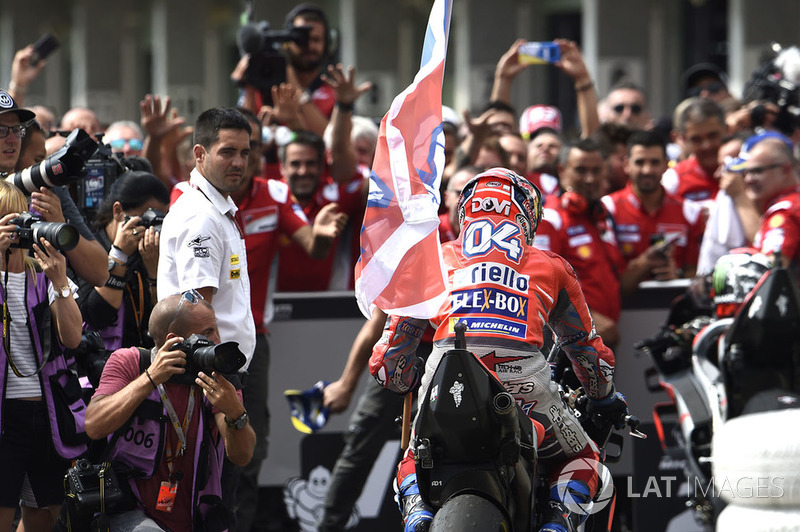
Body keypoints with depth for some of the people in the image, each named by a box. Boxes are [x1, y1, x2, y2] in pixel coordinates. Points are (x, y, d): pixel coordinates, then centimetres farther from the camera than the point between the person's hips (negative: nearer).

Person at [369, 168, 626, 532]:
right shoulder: (550, 266, 28)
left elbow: (388, 357, 31)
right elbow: (586, 346, 38)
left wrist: (402, 387, 52)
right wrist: (606, 400, 56)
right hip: (523, 379, -1)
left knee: (414, 461, 29)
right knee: (581, 460, 25)